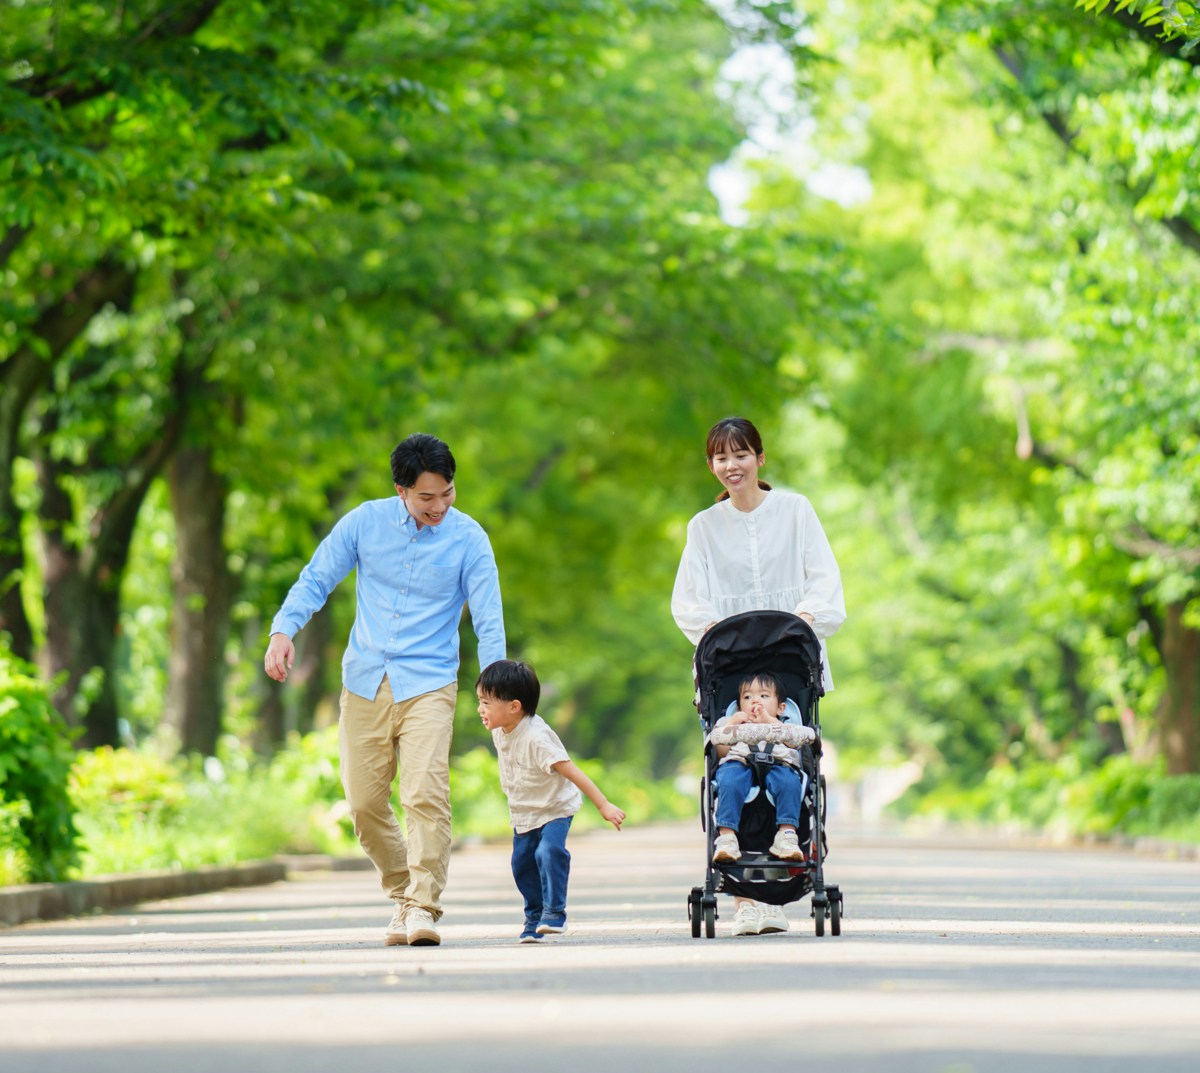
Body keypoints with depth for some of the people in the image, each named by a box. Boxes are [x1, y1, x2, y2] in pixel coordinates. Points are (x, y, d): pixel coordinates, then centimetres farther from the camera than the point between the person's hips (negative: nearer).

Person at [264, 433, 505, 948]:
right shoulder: (365, 521, 1)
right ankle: (402, 895, 24)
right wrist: (283, 630, -12)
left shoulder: (468, 538, -4)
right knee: (365, 803, 5)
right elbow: (315, 579, 6)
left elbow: (489, 621, -4)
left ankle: (423, 908, -18)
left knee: (426, 795, -19)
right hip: (364, 684, 3)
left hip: (427, 686, -3)